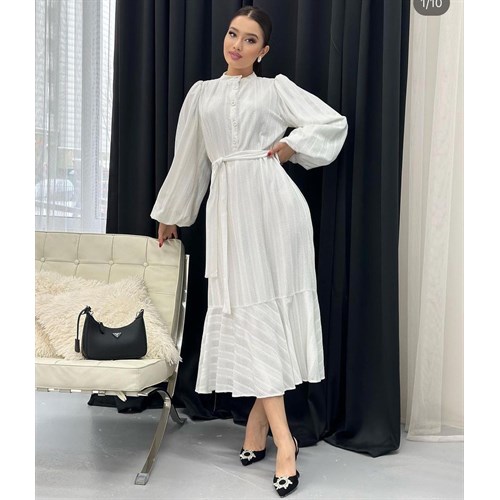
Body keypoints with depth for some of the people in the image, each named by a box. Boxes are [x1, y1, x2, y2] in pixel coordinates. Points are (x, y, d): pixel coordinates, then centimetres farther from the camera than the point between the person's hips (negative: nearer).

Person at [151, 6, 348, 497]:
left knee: (269, 306, -2)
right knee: (248, 312, -5)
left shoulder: (276, 88, 11)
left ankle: (258, 416, 15)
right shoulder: (202, 94, 18)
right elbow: (188, 159, 24)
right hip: (228, 207, 2)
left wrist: (292, 145, -1)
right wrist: (171, 215, 28)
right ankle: (283, 439, -1)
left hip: (274, 202, -1)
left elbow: (334, 122, 9)